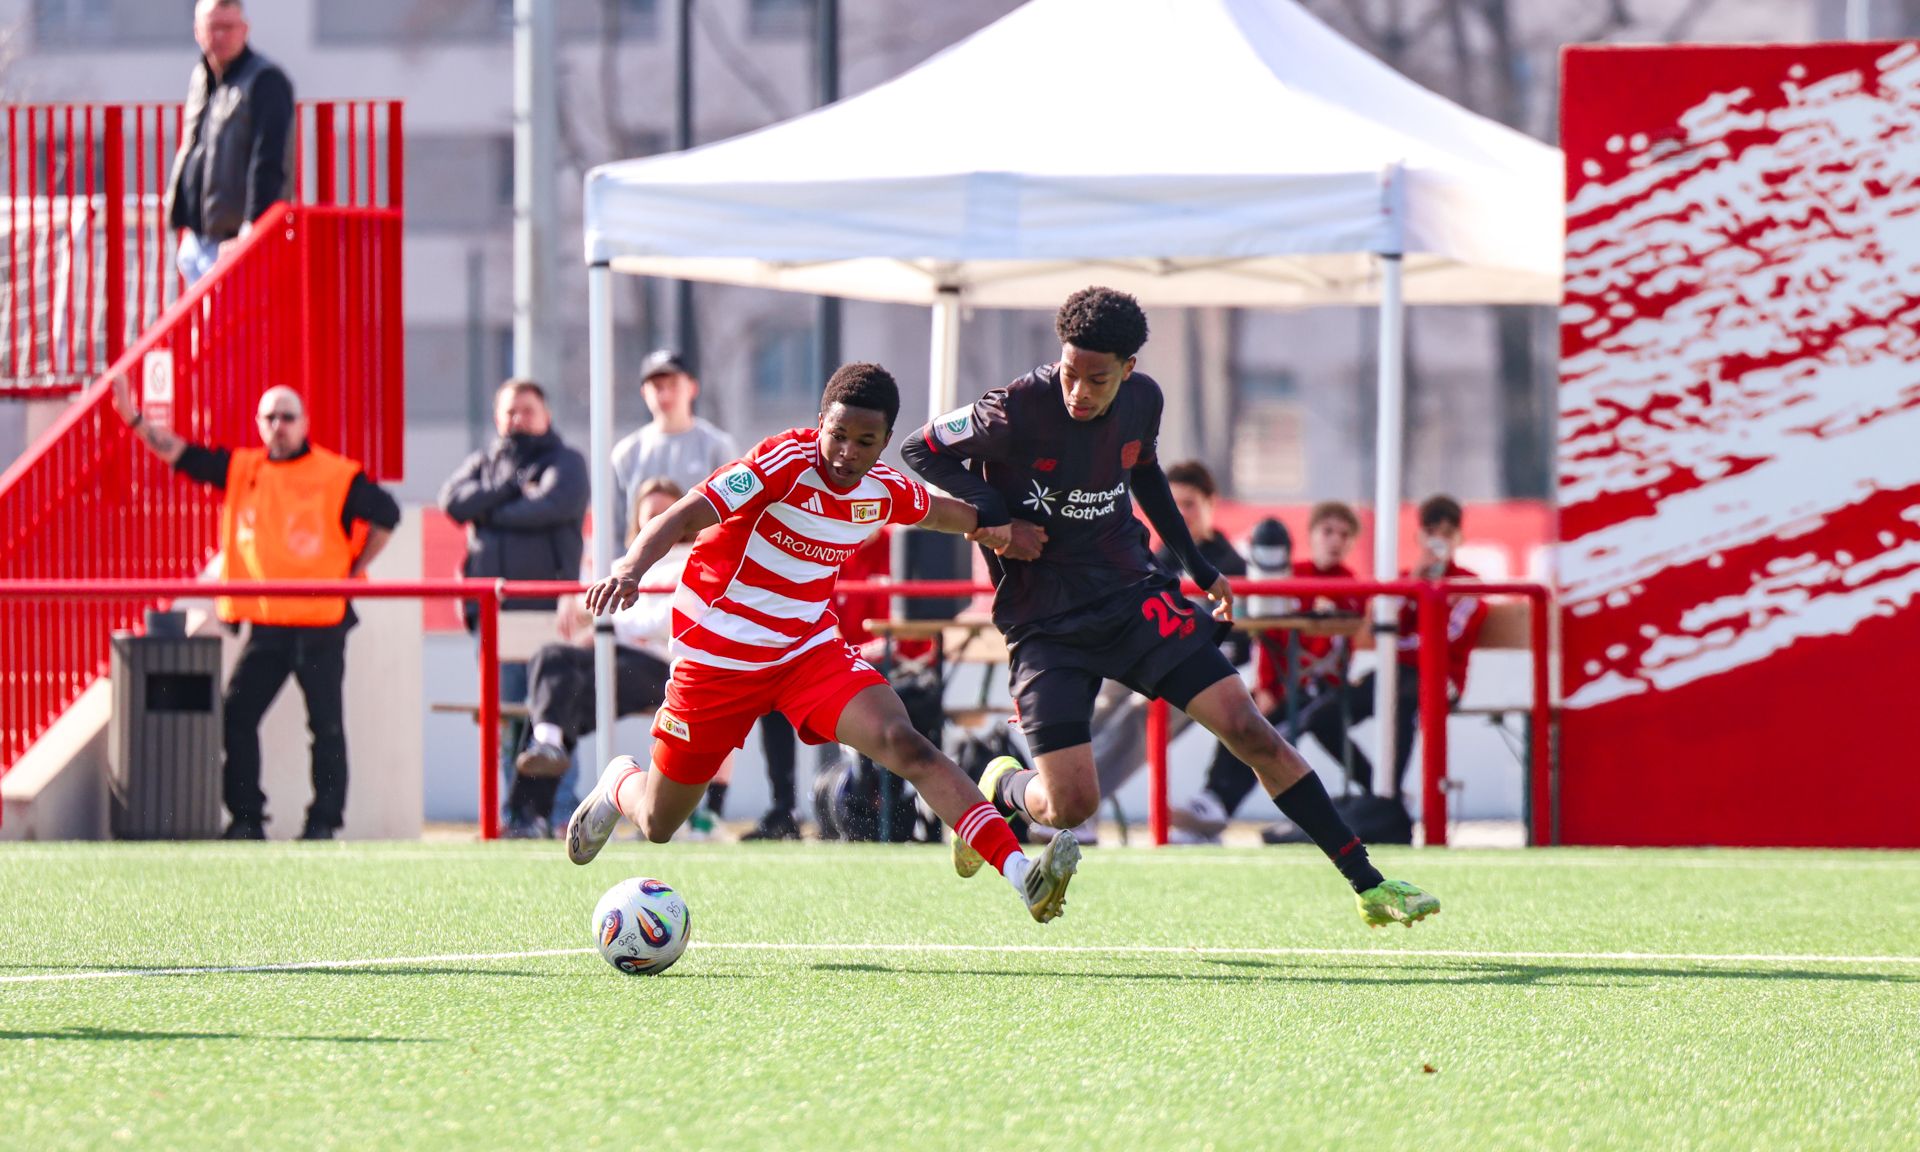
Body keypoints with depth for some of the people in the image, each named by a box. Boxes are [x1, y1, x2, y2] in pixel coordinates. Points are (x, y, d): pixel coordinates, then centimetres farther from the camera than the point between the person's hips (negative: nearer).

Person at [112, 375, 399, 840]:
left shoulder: (337, 476, -3)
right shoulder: (240, 470, 9)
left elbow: (385, 515, 1)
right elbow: (181, 454, 8)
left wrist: (353, 572, -1)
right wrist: (133, 418, -1)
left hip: (321, 626, -4)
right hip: (265, 623, 4)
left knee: (326, 726, -1)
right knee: (236, 715, -1)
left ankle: (324, 820, 6)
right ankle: (245, 816, 6)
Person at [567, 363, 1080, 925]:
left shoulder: (883, 492, -4)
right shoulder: (786, 463, -22)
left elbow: (940, 512, 23)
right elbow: (685, 516, -34)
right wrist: (632, 567, -50)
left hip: (810, 649, 3)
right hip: (719, 658, -3)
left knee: (905, 744, -24)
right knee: (658, 825, 10)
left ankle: (1020, 872, -34)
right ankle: (618, 784, 49)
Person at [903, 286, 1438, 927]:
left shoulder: (1142, 402, -3)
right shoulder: (1019, 412, -19)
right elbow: (921, 451, -6)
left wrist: (1198, 568, 23)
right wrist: (995, 520, -18)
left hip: (1133, 594, 4)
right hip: (1046, 626, -4)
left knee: (1249, 731, -7)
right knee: (1070, 805, -13)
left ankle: (1366, 885, -3)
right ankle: (1000, 789, 26)